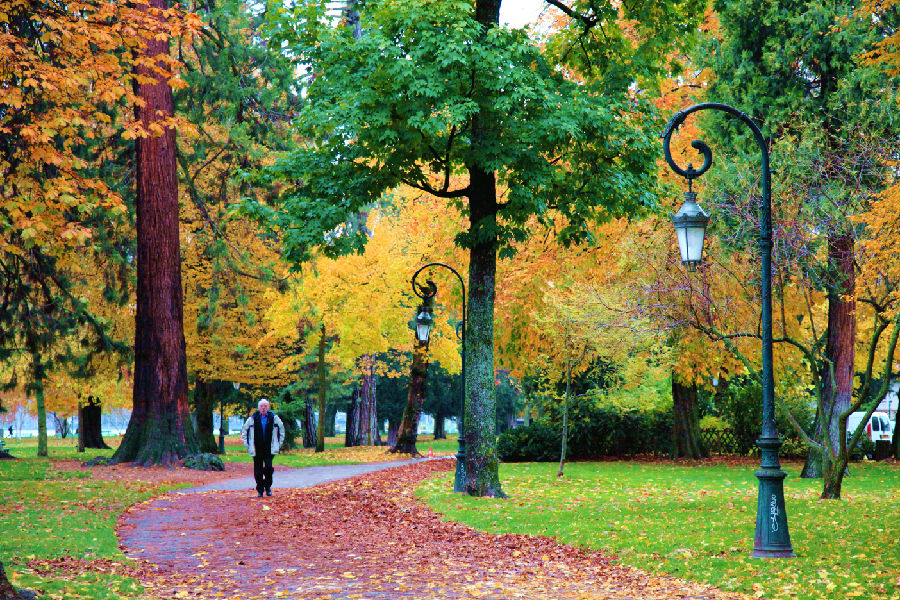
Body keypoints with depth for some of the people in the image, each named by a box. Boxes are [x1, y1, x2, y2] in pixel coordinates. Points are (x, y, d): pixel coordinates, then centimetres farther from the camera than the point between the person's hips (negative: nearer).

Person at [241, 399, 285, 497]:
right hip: (257, 449, 0)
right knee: (258, 471, 1)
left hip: (269, 449, 0)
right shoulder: (253, 419, 0)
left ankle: (268, 487, 6)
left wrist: (279, 442, 13)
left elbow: (281, 429, 18)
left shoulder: (273, 418, 3)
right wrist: (247, 443, 8)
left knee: (268, 467, -14)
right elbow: (244, 430, 14)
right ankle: (260, 490, 12)